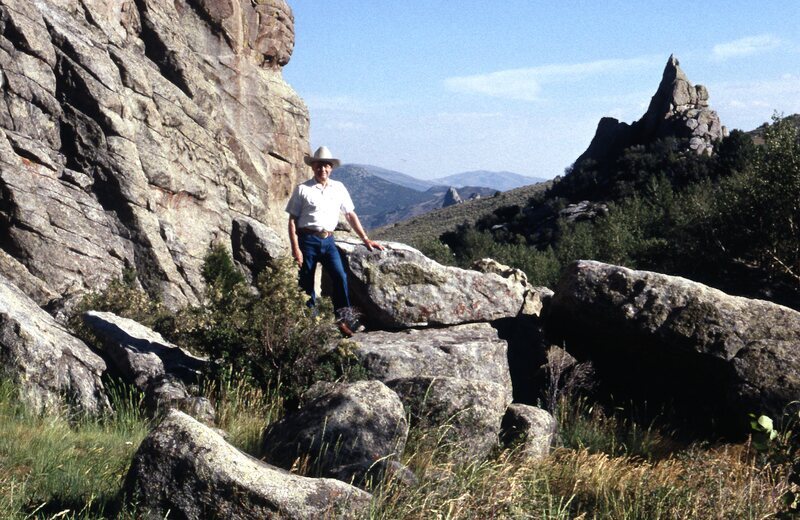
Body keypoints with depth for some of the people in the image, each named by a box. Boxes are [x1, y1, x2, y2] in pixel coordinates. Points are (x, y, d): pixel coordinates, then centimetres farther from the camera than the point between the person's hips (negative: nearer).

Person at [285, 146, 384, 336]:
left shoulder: (339, 188, 11)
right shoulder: (302, 189, 1)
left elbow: (350, 215, 17)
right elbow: (292, 220, -1)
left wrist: (365, 239, 13)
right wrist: (295, 248, -9)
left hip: (328, 240, 2)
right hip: (307, 240, -2)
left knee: (340, 276, -16)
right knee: (306, 284, 1)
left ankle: (344, 317, -8)